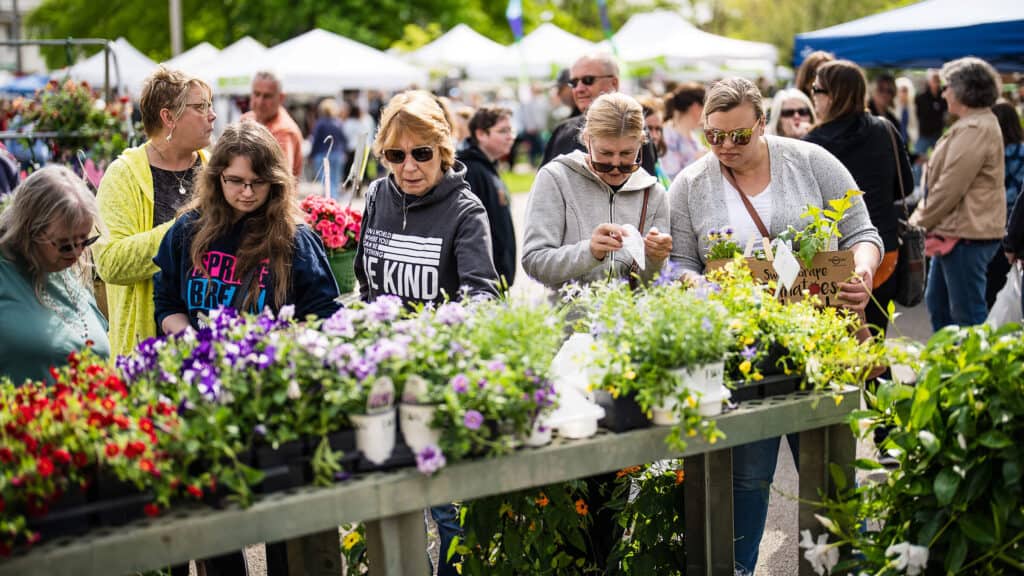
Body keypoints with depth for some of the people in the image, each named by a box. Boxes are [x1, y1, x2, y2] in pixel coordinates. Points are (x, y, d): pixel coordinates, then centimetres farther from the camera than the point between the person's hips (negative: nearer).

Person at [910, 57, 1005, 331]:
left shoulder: (974, 130, -19)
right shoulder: (980, 124, 17)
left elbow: (950, 187, -21)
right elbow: (941, 181, 20)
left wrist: (921, 221, -9)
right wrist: (921, 214, 12)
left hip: (966, 235, -11)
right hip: (953, 231, 11)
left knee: (968, 313, -4)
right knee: (937, 303, 18)